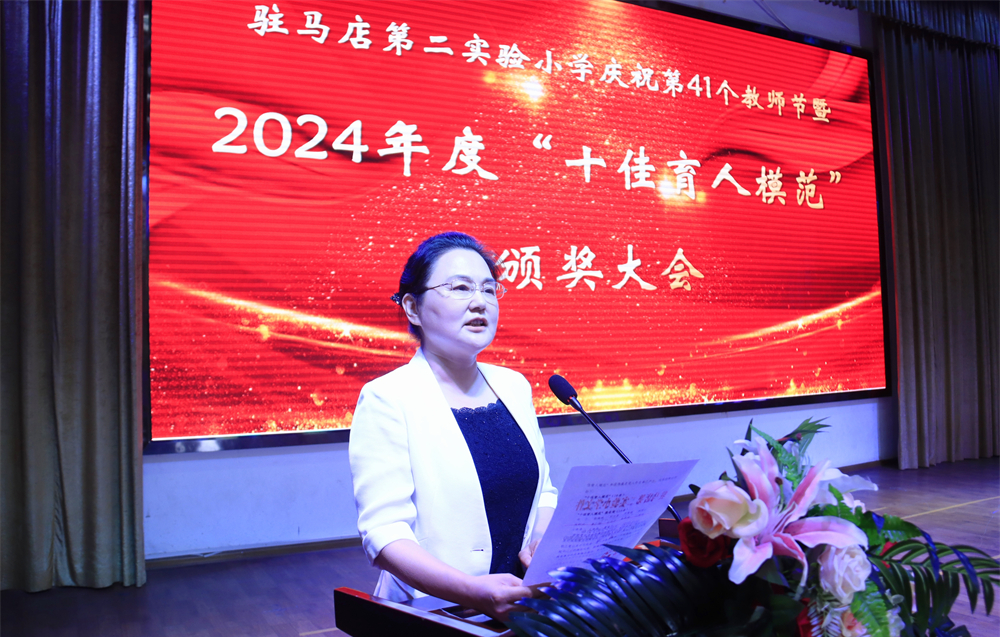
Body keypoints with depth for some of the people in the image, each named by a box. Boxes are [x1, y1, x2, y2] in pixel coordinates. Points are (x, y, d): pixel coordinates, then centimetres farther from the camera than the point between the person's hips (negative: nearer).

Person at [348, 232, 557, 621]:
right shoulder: (387, 399, -7)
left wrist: (546, 539, -3)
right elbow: (383, 533, -14)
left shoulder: (513, 385, 10)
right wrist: (475, 591, -27)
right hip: (435, 614, -4)